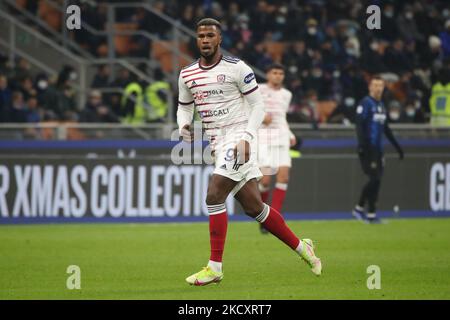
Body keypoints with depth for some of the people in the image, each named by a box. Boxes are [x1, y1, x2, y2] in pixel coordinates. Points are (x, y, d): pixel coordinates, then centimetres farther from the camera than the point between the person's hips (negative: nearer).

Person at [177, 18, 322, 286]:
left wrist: (246, 138, -15)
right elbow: (184, 107, 21)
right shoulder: (187, 75, 9)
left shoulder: (236, 68, -7)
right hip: (217, 144, 6)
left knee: (214, 196, -18)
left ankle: (215, 268, -14)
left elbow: (257, 105, -4)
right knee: (253, 206, 7)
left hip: (237, 136, -6)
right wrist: (184, 125, -1)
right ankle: (301, 246, 24)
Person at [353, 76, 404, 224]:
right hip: (368, 149, -8)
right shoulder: (365, 103, -6)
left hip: (378, 149, 8)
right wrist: (362, 144, -26)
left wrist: (396, 146, 26)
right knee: (374, 179, -12)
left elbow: (385, 128, 27)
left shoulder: (381, 105, 18)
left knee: (376, 181, 5)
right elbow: (359, 124, -15)